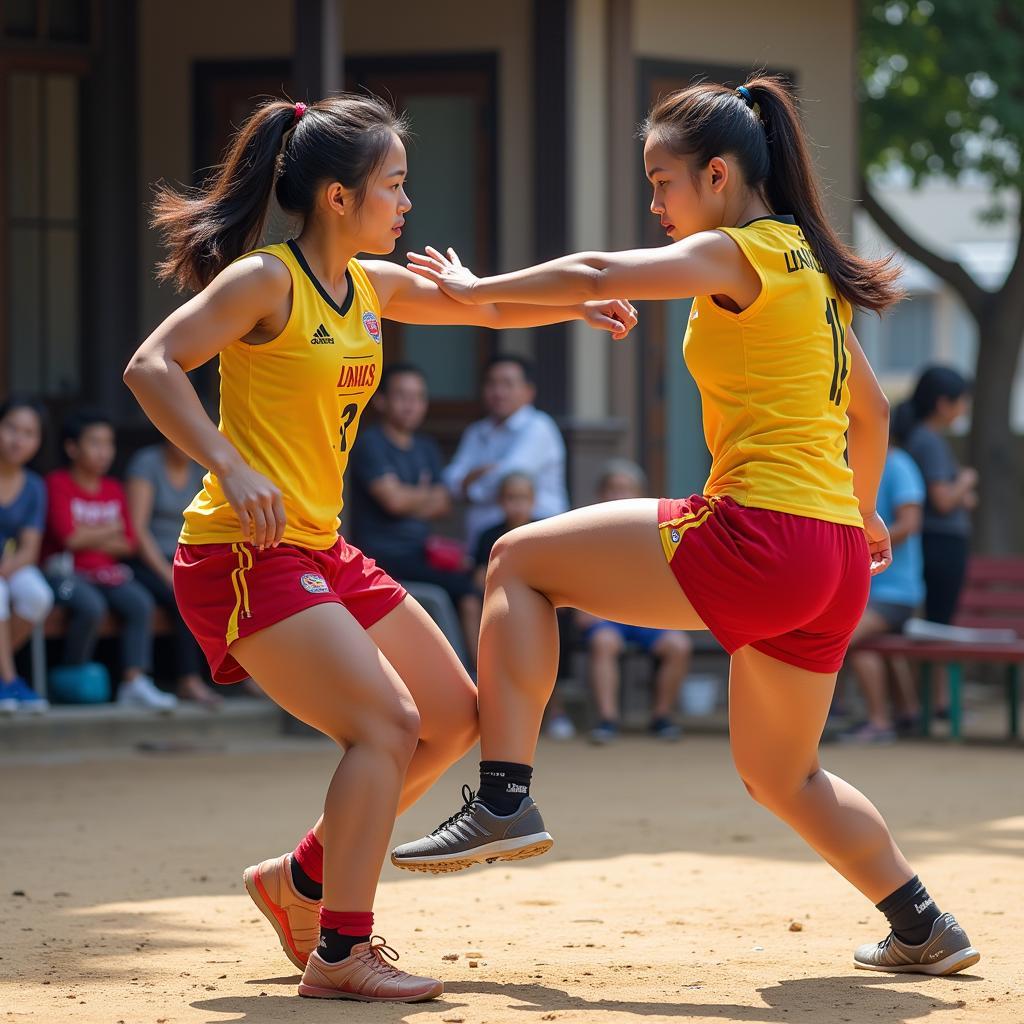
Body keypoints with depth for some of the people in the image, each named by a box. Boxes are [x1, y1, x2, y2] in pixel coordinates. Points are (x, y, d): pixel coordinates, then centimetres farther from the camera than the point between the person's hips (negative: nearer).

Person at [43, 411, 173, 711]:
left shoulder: (114, 489, 15)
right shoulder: (58, 484, -3)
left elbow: (129, 543, 9)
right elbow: (69, 537, -14)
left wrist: (91, 538, -8)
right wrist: (111, 529, -1)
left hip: (107, 571, 5)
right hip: (67, 571, -5)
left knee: (141, 603, -23)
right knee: (92, 605, -34)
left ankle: (135, 681, -27)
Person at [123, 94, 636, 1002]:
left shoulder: (369, 287, 11)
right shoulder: (265, 280, -14)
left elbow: (479, 305, 28)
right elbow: (152, 366, -22)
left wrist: (574, 307, 16)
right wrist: (231, 467, -32)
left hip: (319, 551, 10)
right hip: (244, 553, -10)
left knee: (455, 719, 13)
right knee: (387, 722, -20)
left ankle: (301, 881, 24)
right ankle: (339, 954, -16)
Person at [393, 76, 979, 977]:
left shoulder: (739, 252, -7)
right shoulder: (809, 264, 19)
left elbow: (600, 274, -20)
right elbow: (870, 409, 29)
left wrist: (479, 289, -6)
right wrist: (863, 511, 44)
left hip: (758, 534, -9)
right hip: (835, 561, 9)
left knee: (520, 560, 2)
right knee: (780, 775, 24)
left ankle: (504, 802, -6)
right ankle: (924, 931, 24)